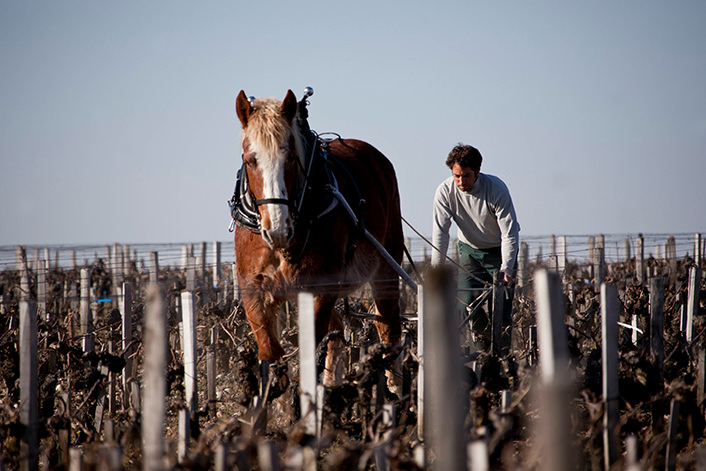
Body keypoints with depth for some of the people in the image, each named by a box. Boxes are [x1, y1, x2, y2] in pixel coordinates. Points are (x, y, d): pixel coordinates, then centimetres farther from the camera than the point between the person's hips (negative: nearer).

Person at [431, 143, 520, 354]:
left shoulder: (496, 189, -26)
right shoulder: (445, 191, -19)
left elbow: (510, 233, -24)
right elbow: (440, 232, -19)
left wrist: (506, 268, -34)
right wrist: (436, 268, -30)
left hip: (499, 251, -3)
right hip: (469, 250, 3)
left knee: (501, 307, -12)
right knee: (466, 304, -9)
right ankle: (483, 351, 9)